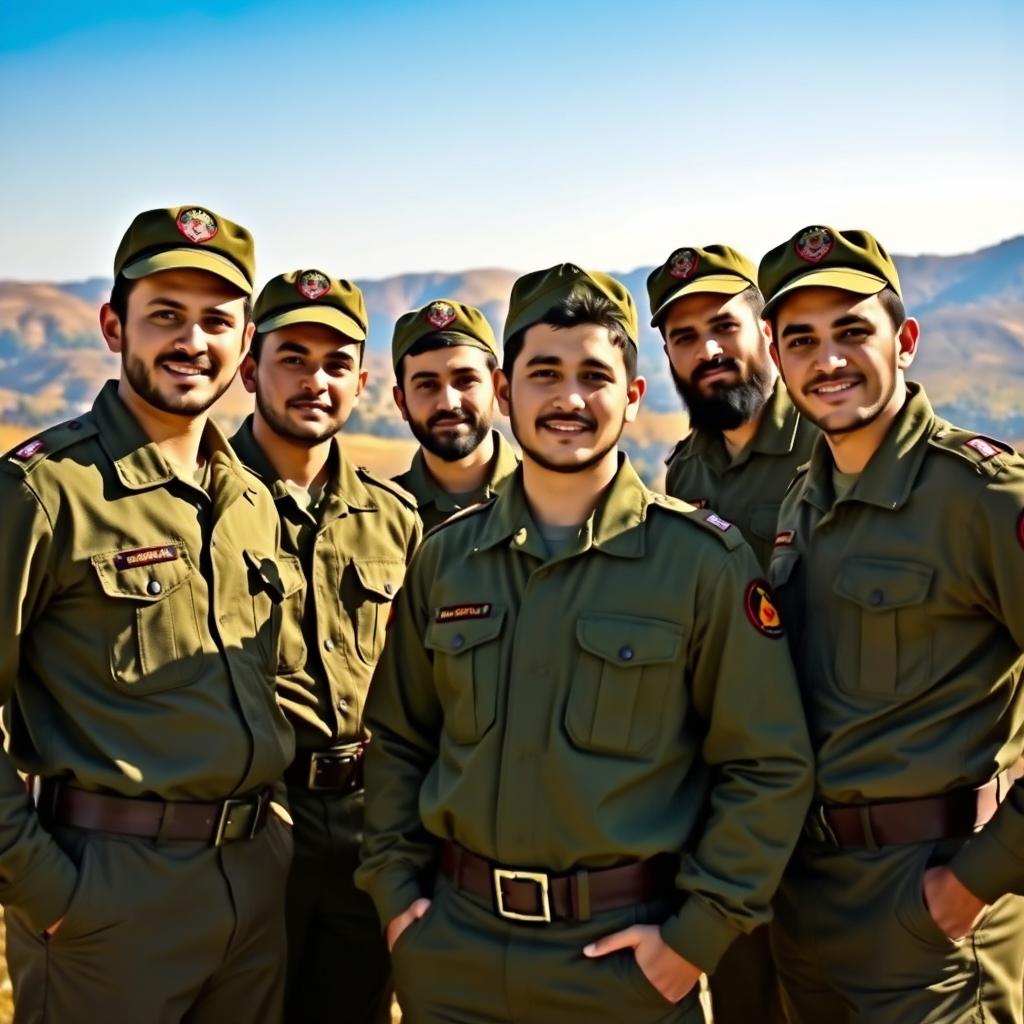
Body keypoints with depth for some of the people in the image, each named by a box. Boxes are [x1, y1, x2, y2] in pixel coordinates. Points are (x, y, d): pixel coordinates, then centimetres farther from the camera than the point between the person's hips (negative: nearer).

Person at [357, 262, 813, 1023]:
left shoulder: (704, 559, -8)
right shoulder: (446, 558, 3)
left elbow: (769, 766, -7)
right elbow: (397, 739, 11)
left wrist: (698, 932, -10)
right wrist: (395, 887, 3)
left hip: (622, 955, -3)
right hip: (452, 942, 3)